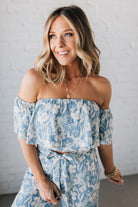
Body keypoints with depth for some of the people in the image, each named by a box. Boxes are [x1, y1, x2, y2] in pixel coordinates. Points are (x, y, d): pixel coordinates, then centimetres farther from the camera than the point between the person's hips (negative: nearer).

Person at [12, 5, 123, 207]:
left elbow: (103, 136, 4)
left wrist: (110, 170, 16)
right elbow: (24, 134, -10)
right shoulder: (35, 79, -16)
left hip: (83, 178, 2)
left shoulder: (101, 86, -10)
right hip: (41, 169, -1)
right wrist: (41, 180, -9)